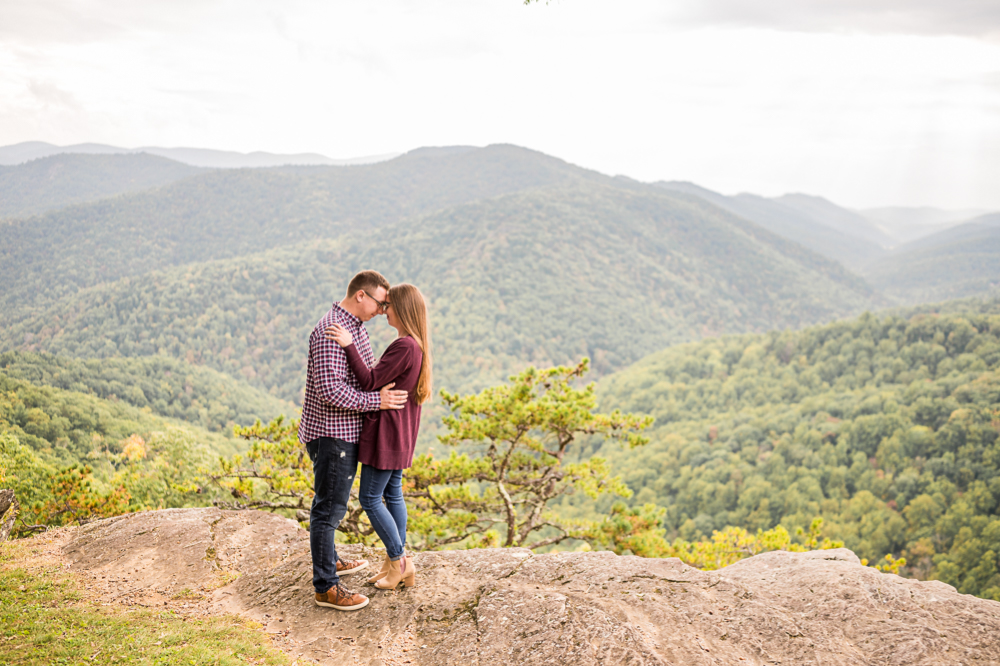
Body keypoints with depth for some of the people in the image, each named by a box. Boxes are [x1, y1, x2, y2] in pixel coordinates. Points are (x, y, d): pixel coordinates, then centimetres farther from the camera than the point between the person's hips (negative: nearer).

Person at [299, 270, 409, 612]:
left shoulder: (355, 325, 11)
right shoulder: (330, 331, -22)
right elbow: (329, 389, -28)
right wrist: (376, 401, -24)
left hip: (346, 431, 10)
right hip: (330, 433, -10)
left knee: (332, 503, 23)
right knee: (328, 509, -4)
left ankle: (328, 561, 38)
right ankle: (326, 588, 3)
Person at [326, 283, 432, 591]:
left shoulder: (404, 347, -23)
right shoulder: (418, 344, 8)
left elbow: (370, 382, -23)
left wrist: (349, 346, -26)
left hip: (387, 432, -10)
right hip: (401, 432, 10)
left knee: (370, 498, 0)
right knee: (392, 494, 16)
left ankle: (399, 562, 7)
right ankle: (395, 563, 23)